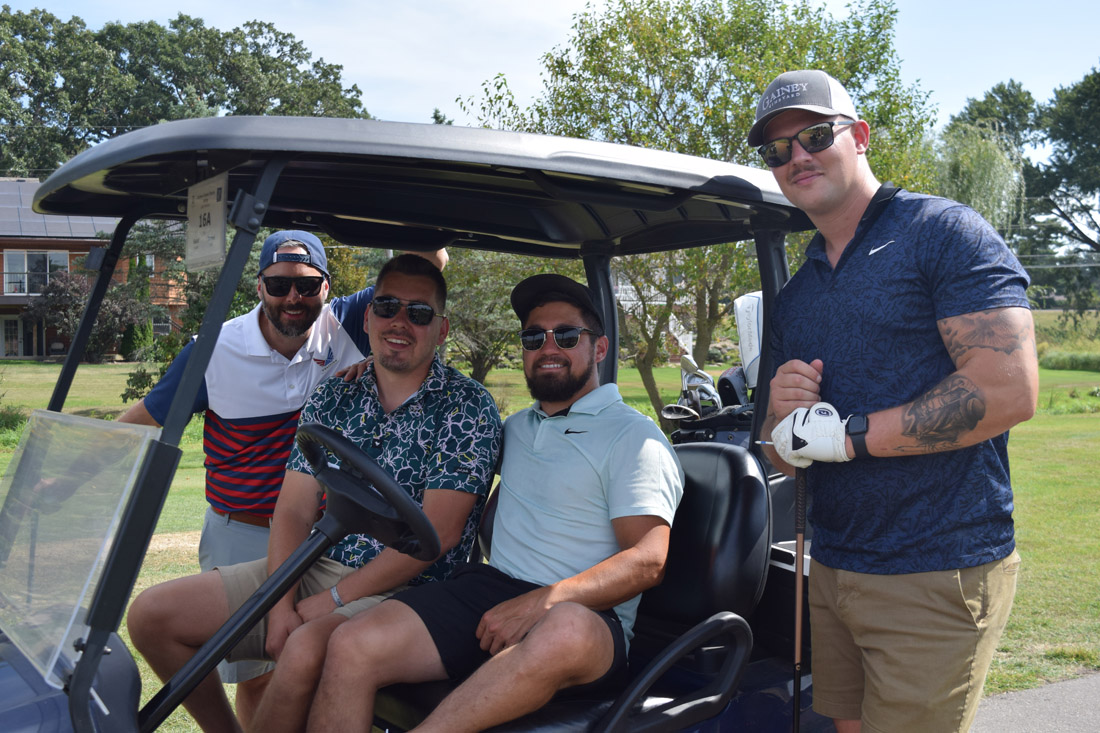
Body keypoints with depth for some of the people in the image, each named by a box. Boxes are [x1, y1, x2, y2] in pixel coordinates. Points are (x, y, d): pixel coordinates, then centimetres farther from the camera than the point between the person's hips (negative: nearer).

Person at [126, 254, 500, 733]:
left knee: (308, 645, -37)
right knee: (152, 614, -2)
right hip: (314, 568, 6)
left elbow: (437, 533, -14)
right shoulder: (331, 400, 9)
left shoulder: (468, 407, -7)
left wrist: (331, 600, -15)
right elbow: (293, 513, 4)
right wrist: (280, 605, -13)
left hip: (402, 590, -6)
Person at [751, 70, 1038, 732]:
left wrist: (845, 434, -17)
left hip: (939, 575, -7)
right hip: (834, 570, 7)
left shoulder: (942, 232, -7)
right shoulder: (793, 300, 14)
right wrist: (780, 414, -8)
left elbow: (1010, 391, -20)